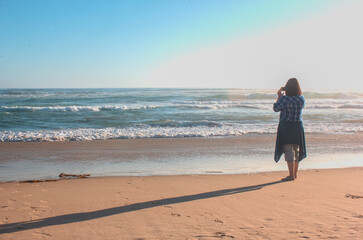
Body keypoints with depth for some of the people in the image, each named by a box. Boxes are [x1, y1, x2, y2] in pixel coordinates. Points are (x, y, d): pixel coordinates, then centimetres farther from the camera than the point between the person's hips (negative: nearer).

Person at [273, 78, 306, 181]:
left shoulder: (285, 99, -17)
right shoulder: (301, 99, -1)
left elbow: (276, 108, -3)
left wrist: (279, 96, 8)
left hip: (286, 127, -5)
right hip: (298, 126, 6)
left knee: (289, 151, -3)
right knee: (296, 151, 15)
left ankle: (291, 175, -4)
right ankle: (295, 173, 24)